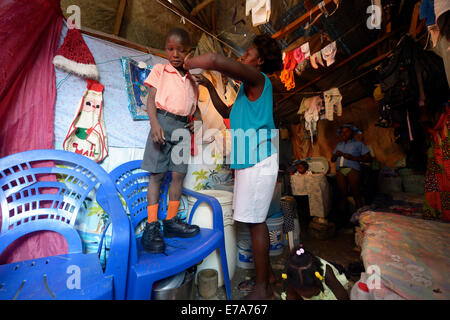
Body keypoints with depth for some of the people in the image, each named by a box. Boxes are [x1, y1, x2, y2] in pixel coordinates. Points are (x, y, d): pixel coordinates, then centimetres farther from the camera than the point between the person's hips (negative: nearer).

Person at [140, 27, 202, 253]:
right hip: (163, 122, -4)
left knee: (178, 174, 3)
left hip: (182, 127, 4)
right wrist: (155, 124, -16)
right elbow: (151, 99, -1)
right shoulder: (160, 70, 8)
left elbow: (194, 105, 23)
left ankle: (171, 221, 16)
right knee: (156, 174, -3)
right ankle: (151, 226, 5)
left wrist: (197, 120, 2)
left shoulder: (191, 79, 19)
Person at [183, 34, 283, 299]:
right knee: (257, 221, 15)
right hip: (249, 161, 10)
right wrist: (210, 87, 21)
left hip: (258, 161, -10)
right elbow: (227, 113, 29)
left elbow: (216, 60, -22)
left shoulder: (258, 79, -7)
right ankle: (267, 275, 32)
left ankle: (262, 288, 16)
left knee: (255, 222, -2)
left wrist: (189, 63, -3)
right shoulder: (249, 88, 22)